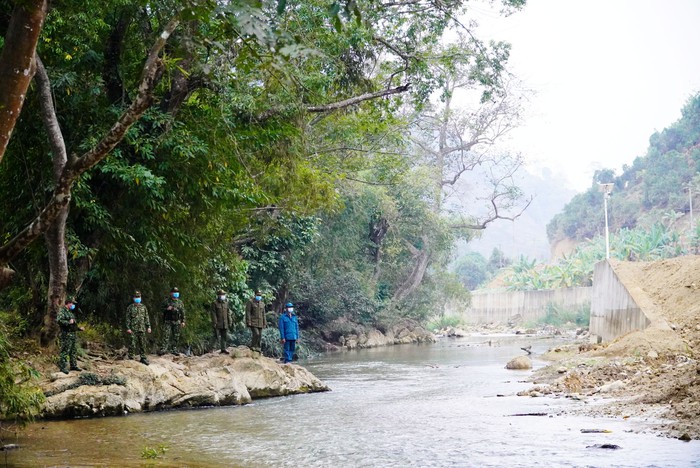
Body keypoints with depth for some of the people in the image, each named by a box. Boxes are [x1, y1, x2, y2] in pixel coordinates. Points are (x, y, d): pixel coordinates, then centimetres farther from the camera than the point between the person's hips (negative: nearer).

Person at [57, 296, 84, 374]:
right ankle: (62, 367, -6)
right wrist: (68, 322, -25)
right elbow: (59, 320, -24)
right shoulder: (62, 311, -9)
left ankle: (73, 365, 22)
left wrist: (79, 328, 22)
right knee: (65, 351, -8)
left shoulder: (71, 312, 20)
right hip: (66, 335, -9)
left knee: (73, 351, 14)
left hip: (74, 334, 9)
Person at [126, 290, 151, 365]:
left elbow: (146, 317, 14)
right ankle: (131, 357, 3)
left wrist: (148, 327, 8)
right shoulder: (130, 307, 2)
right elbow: (128, 318, -1)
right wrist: (128, 328, -8)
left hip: (142, 329, 3)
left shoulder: (143, 307, 12)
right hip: (133, 329, -3)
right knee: (132, 344, -4)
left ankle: (143, 357, 11)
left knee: (143, 344, 5)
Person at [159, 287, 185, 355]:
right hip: (168, 321, -2)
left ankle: (174, 349, 11)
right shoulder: (166, 301, 5)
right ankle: (164, 349, -16)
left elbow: (183, 312, 11)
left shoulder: (180, 302, 11)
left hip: (177, 322, 3)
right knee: (166, 335, -12)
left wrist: (183, 321, 6)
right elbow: (162, 310, 7)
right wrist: (167, 309, -13)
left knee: (176, 337, 4)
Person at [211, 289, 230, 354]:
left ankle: (223, 349, 12)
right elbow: (213, 314, -9)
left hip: (225, 324, 6)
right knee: (216, 336, -7)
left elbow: (228, 313, 16)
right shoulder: (215, 303, -4)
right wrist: (214, 322, -15)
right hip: (218, 324, -6)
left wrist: (229, 322, 12)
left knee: (224, 337, 7)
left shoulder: (226, 303, 13)